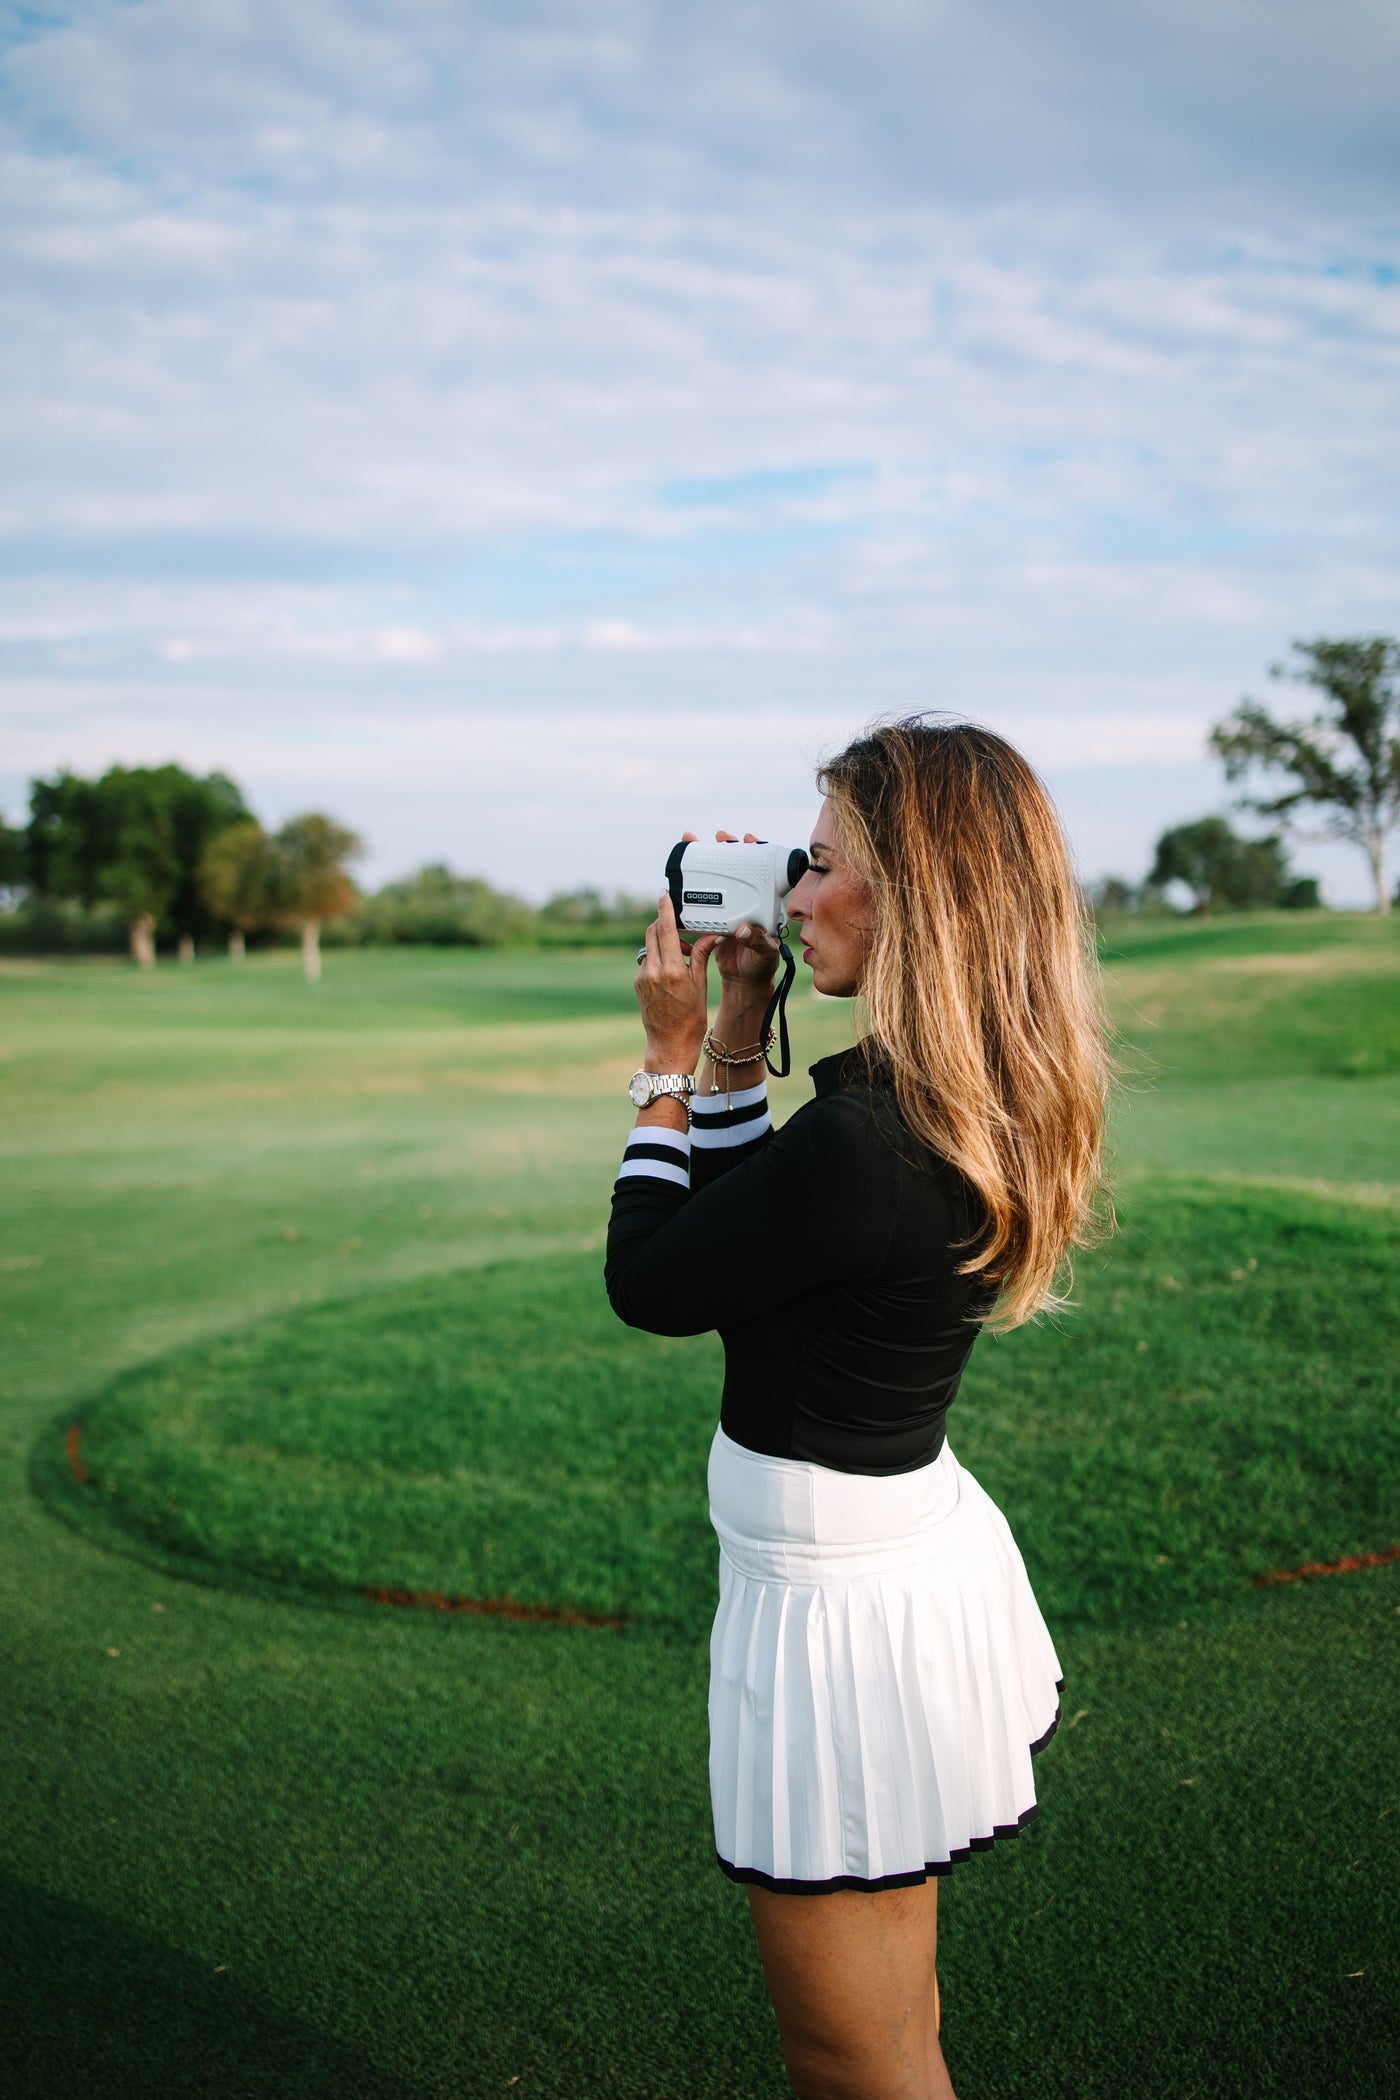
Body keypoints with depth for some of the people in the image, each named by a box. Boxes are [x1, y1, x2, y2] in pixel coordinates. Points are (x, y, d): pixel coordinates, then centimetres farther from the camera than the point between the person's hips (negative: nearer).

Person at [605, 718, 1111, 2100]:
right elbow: (749, 1220, 11)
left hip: (838, 1606, -9)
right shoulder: (979, 1109, 0)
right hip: (926, 1557, 9)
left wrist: (676, 1057, -7)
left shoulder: (865, 1139, -30)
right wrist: (738, 1029, 6)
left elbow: (647, 1285, -16)